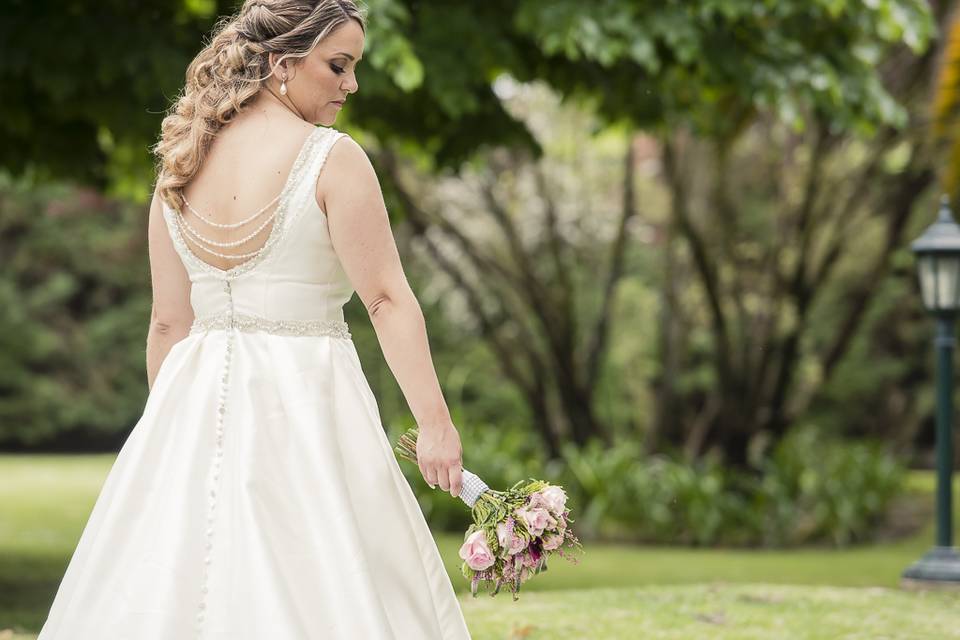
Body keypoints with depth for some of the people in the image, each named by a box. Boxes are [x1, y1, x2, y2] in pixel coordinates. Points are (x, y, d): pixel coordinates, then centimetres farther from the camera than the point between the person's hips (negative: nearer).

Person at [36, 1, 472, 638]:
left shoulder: (182, 162, 8)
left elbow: (169, 322, 10)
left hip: (196, 395, 6)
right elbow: (387, 299, -14)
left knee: (168, 589, 9)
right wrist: (435, 422, -15)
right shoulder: (332, 157, -9)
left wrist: (168, 427, 18)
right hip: (305, 394, -6)